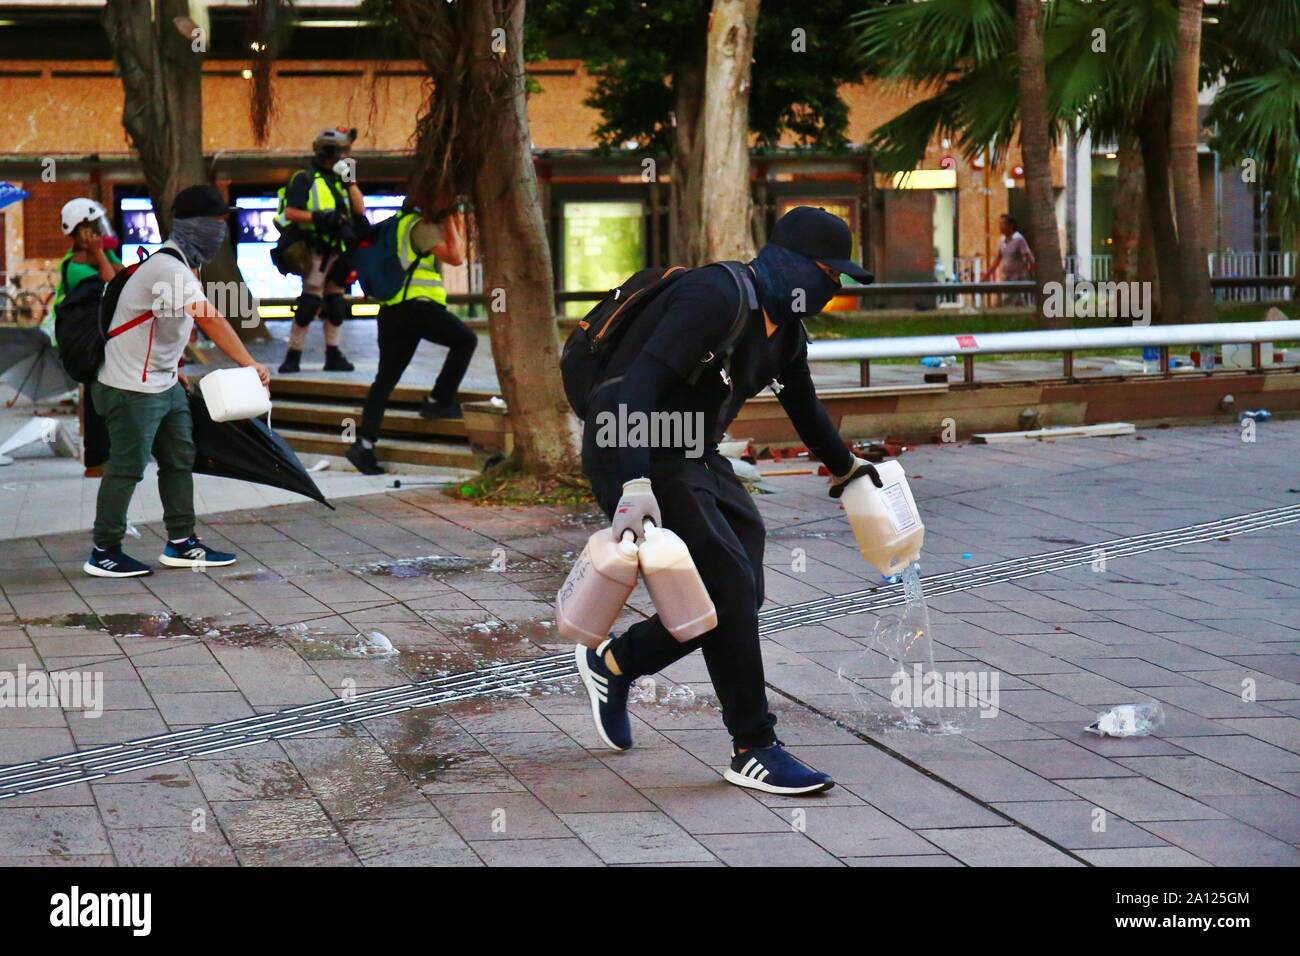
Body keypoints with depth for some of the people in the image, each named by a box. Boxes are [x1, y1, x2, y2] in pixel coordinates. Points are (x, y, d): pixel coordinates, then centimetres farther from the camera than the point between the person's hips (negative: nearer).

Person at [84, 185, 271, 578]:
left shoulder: (183, 266, 9)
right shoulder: (168, 269, -24)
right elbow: (210, 320, -35)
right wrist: (249, 364, -39)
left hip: (163, 382, 10)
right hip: (132, 387, -10)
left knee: (179, 460, 11)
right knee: (127, 467, -3)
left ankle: (180, 543, 19)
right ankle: (104, 553, 7)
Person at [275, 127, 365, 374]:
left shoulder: (340, 180, 17)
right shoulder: (305, 179, -4)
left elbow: (360, 210, 9)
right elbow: (290, 213, -11)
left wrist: (350, 180, 4)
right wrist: (317, 217, -22)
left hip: (339, 250, 7)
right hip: (317, 250, -7)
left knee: (336, 304, 10)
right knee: (310, 303, -11)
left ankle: (333, 355, 16)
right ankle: (293, 355, -7)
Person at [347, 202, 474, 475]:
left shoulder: (408, 223, 24)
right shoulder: (421, 227, -5)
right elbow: (455, 257, -8)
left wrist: (457, 223, 21)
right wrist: (451, 223, 2)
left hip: (392, 310, 9)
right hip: (417, 306, -9)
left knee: (385, 379, 6)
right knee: (466, 340, 8)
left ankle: (364, 443, 0)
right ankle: (438, 401, 3)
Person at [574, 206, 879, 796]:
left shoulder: (786, 329, 8)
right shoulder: (717, 298, -23)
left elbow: (803, 406, 28)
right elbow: (639, 382, -34)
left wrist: (846, 469, 42)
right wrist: (636, 486, -44)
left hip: (694, 457, 10)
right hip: (634, 455, -10)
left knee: (739, 592, 5)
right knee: (728, 582, -16)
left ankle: (613, 664, 26)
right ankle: (753, 751, -7)